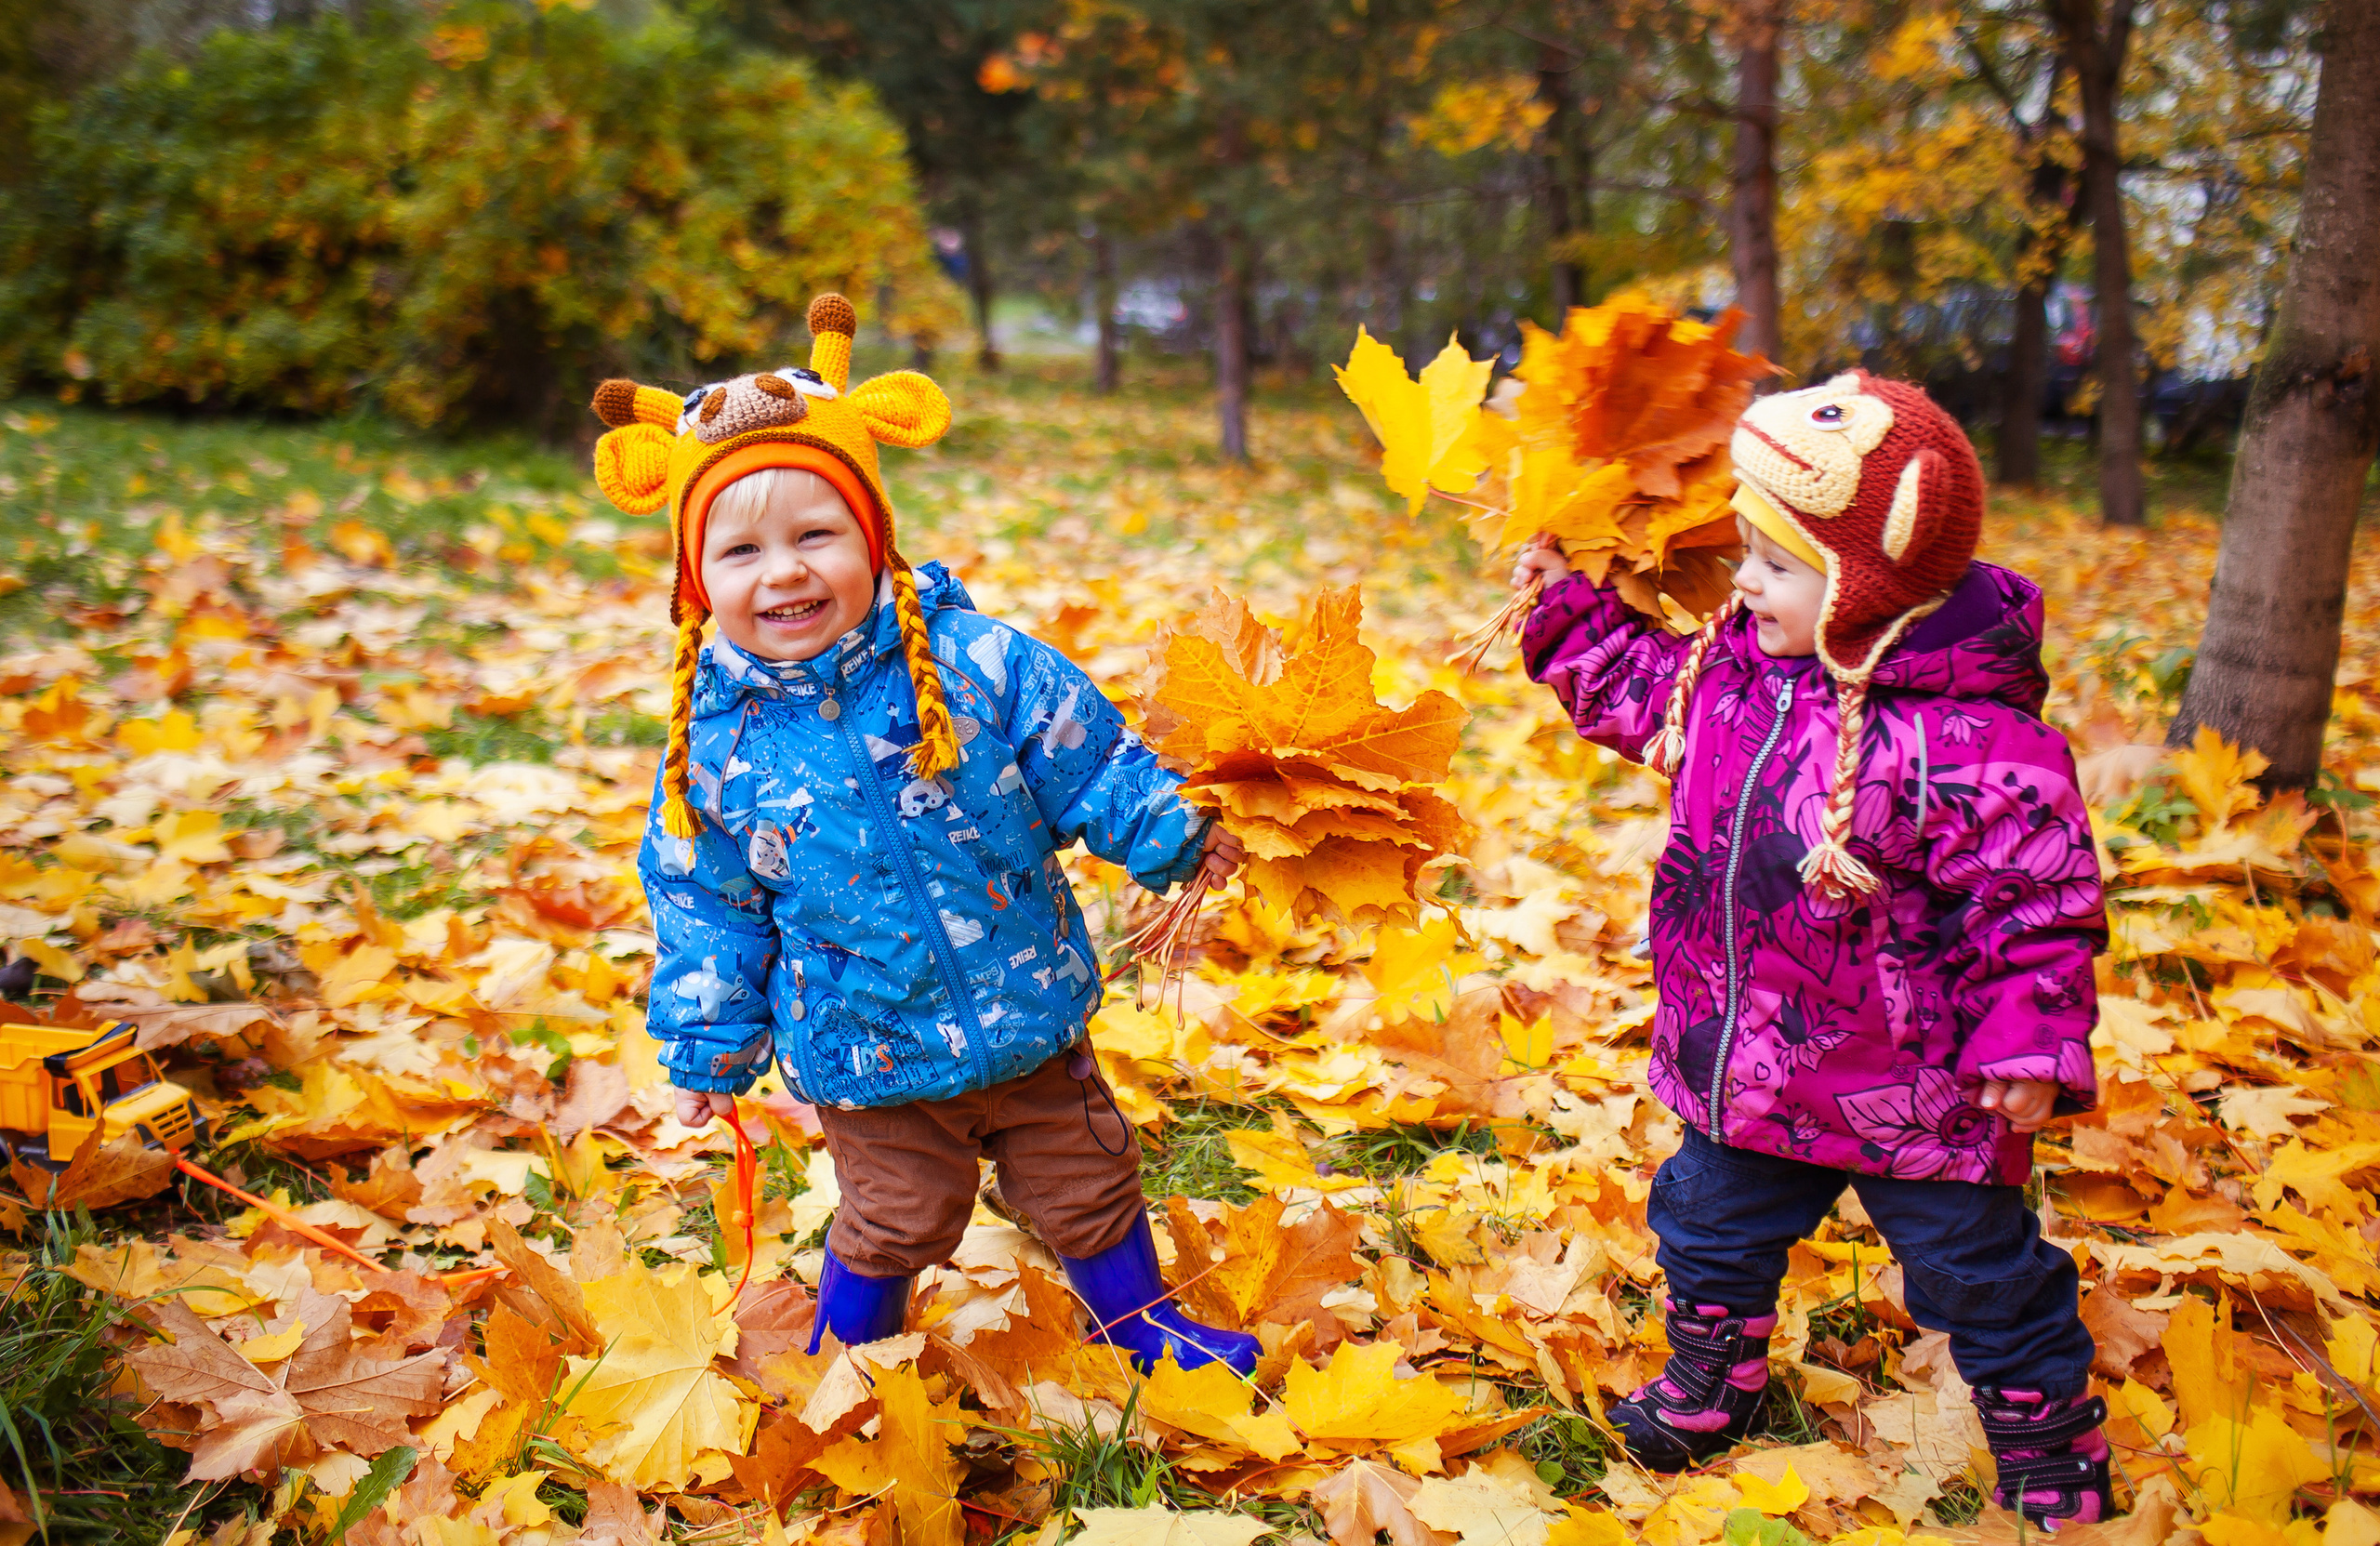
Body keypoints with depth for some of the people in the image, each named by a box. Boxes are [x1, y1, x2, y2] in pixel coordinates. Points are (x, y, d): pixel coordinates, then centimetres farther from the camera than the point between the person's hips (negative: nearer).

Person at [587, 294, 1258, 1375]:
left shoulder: (977, 663, -16)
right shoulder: (715, 736, -11)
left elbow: (1088, 761, -4)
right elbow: (706, 907, 1)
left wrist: (1172, 833, -12)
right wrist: (707, 1044, 5)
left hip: (1027, 1015, 1)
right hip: (868, 1059, 0)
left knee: (1087, 1186, 17)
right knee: (893, 1222, 14)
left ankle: (1140, 1323, 43)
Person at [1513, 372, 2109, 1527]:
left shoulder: (1968, 743, -26)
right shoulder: (1734, 666, -5)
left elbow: (2042, 906, -20)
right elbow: (1636, 687, 16)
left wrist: (2029, 1046, -22)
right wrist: (1565, 606, 10)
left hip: (1908, 1087, -6)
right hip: (1745, 1065, 6)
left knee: (1978, 1271, 12)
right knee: (1711, 1225, 24)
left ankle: (2053, 1455, 34)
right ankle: (1710, 1386, 50)